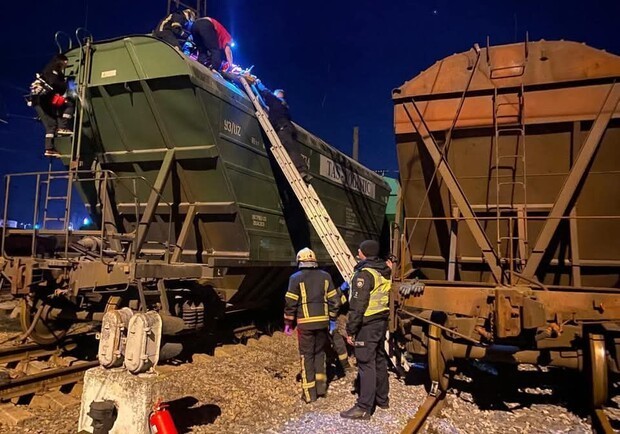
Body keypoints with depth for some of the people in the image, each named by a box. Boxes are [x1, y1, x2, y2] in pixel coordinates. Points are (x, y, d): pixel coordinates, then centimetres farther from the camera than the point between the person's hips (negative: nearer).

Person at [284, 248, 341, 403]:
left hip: (305, 323, -3)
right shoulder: (325, 276, 5)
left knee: (307, 356, 6)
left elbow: (290, 303, -7)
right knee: (320, 353, 18)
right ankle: (321, 388, 22)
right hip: (322, 321, 3)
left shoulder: (296, 278, -5)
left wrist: (288, 323, 3)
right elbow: (334, 301, 5)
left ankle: (309, 393, 10)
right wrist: (332, 318, 15)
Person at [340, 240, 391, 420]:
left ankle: (364, 407, -1)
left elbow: (358, 305, -20)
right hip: (381, 321, 9)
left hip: (367, 324, -9)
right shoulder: (384, 271, 10)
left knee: (366, 363, -6)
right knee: (380, 360, 18)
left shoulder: (364, 273, -17)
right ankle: (382, 399, 30)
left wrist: (351, 330, -16)